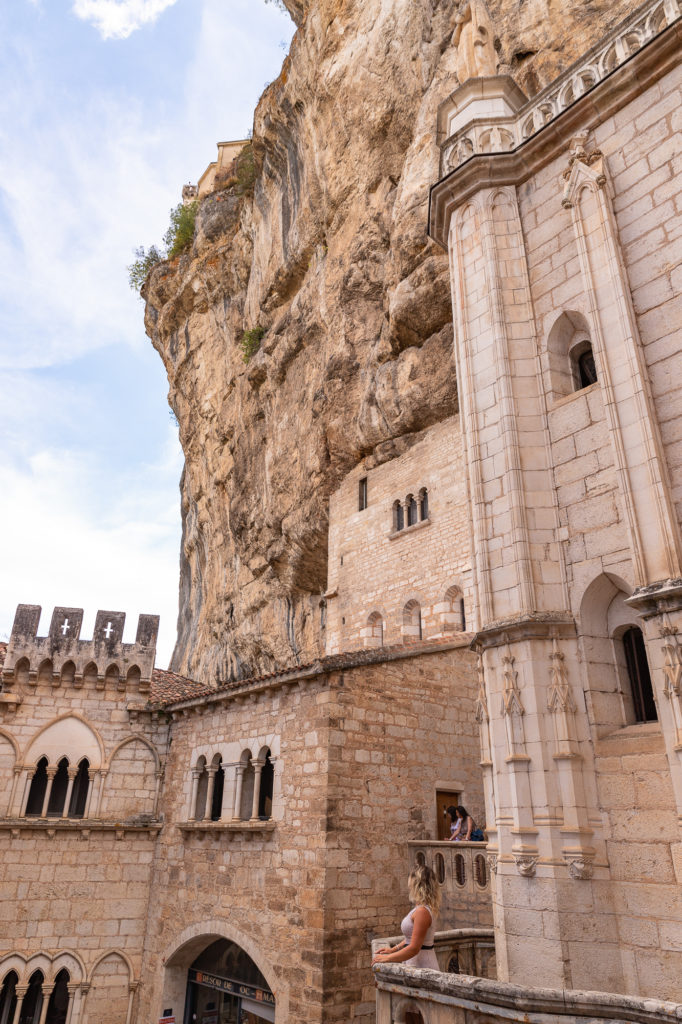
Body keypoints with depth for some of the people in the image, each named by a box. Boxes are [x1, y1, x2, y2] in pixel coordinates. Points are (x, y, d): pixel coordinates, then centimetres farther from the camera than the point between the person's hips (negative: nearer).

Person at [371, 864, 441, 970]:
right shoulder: (421, 908, 9)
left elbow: (414, 948, -21)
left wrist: (386, 958, -14)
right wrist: (393, 949, 17)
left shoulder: (422, 912, -20)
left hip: (422, 966, -9)